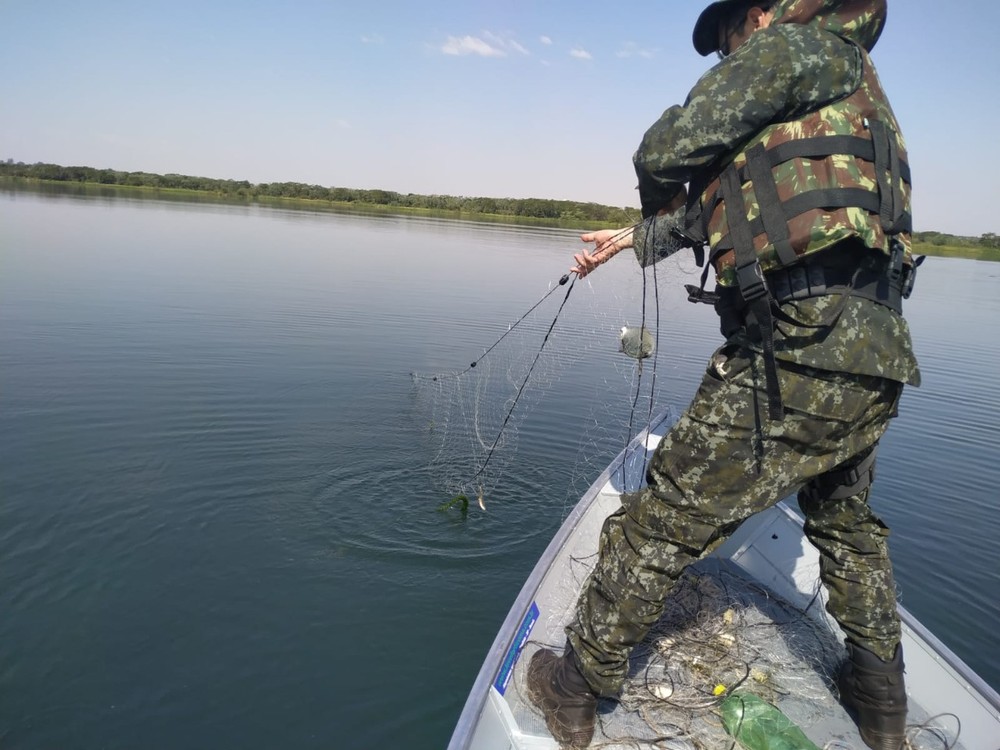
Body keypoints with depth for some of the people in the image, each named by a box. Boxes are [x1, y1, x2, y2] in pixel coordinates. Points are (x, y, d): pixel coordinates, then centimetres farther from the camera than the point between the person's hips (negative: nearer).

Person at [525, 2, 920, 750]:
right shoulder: (853, 86, 29)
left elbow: (666, 152, -7)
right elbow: (728, 205, 31)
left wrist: (659, 201, 16)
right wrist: (634, 237, 35)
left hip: (799, 347, -10)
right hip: (877, 355, 10)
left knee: (663, 521, -1)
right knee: (846, 521, 28)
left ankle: (577, 688, 14)